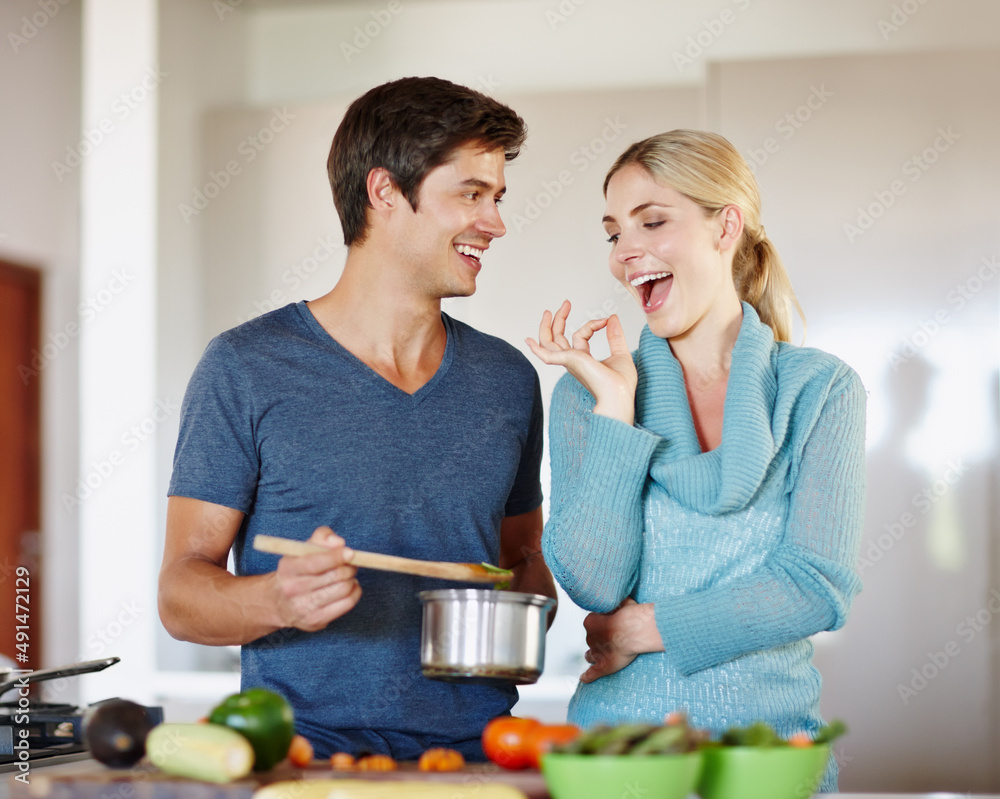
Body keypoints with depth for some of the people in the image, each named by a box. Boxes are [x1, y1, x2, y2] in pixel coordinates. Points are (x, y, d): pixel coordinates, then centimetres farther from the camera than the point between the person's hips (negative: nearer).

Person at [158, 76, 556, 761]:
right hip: (308, 757, -5)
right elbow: (181, 592, -1)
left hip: (476, 754, 5)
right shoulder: (245, 370, 0)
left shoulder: (507, 378, 14)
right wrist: (277, 600, -22)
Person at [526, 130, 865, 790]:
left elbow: (820, 587, -6)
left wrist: (645, 629, -6)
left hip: (771, 733, -1)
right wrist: (615, 407, -10)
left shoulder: (821, 389, 2)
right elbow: (594, 584, -7)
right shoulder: (591, 393, 4)